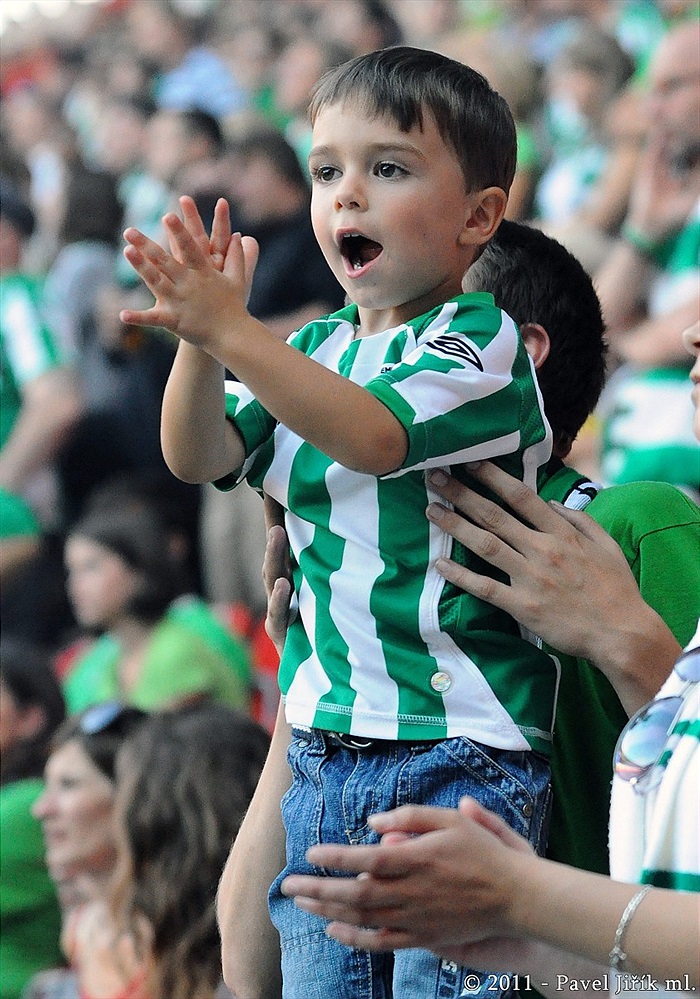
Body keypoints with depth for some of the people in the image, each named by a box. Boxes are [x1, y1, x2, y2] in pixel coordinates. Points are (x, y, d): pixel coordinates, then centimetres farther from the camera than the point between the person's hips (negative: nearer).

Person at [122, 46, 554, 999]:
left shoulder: (479, 339, -8)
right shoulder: (311, 350, 12)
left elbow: (370, 435, -24)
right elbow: (199, 455, 2)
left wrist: (230, 329, -30)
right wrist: (200, 337, -16)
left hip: (460, 750, -6)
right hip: (325, 747, 6)